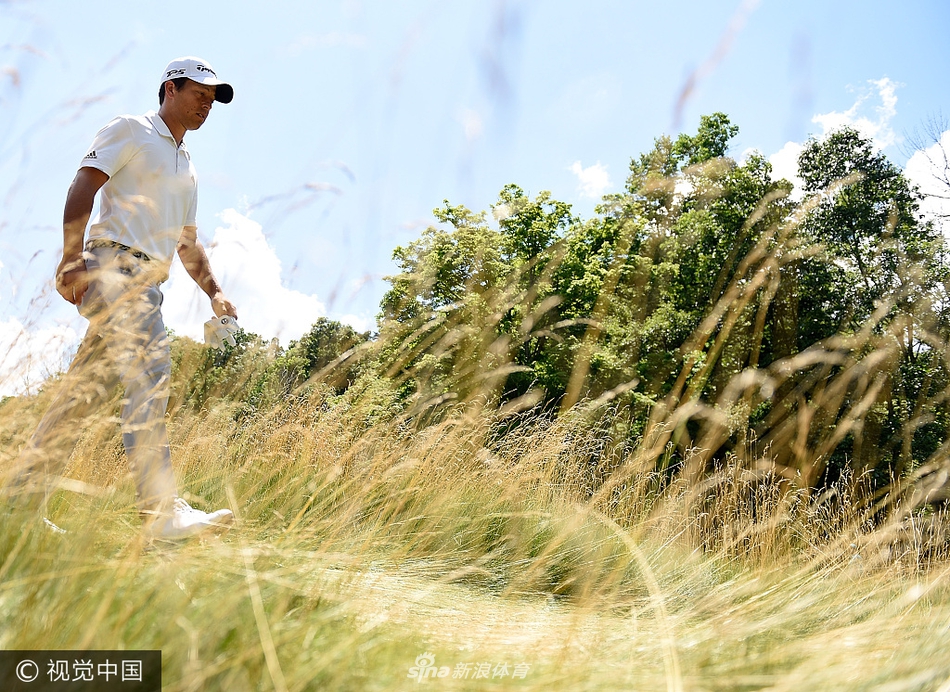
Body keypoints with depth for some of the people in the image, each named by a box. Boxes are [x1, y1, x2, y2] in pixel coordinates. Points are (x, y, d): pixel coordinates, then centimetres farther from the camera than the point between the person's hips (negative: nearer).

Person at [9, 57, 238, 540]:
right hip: (114, 261, -8)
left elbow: (187, 243, 31)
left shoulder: (187, 169, 29)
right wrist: (73, 257, -19)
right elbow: (83, 187, -6)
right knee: (148, 368, -23)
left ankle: (24, 497, 14)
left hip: (147, 282, 8)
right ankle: (162, 510, -31)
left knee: (87, 388, 7)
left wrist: (214, 292, 17)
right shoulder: (130, 130, 6)